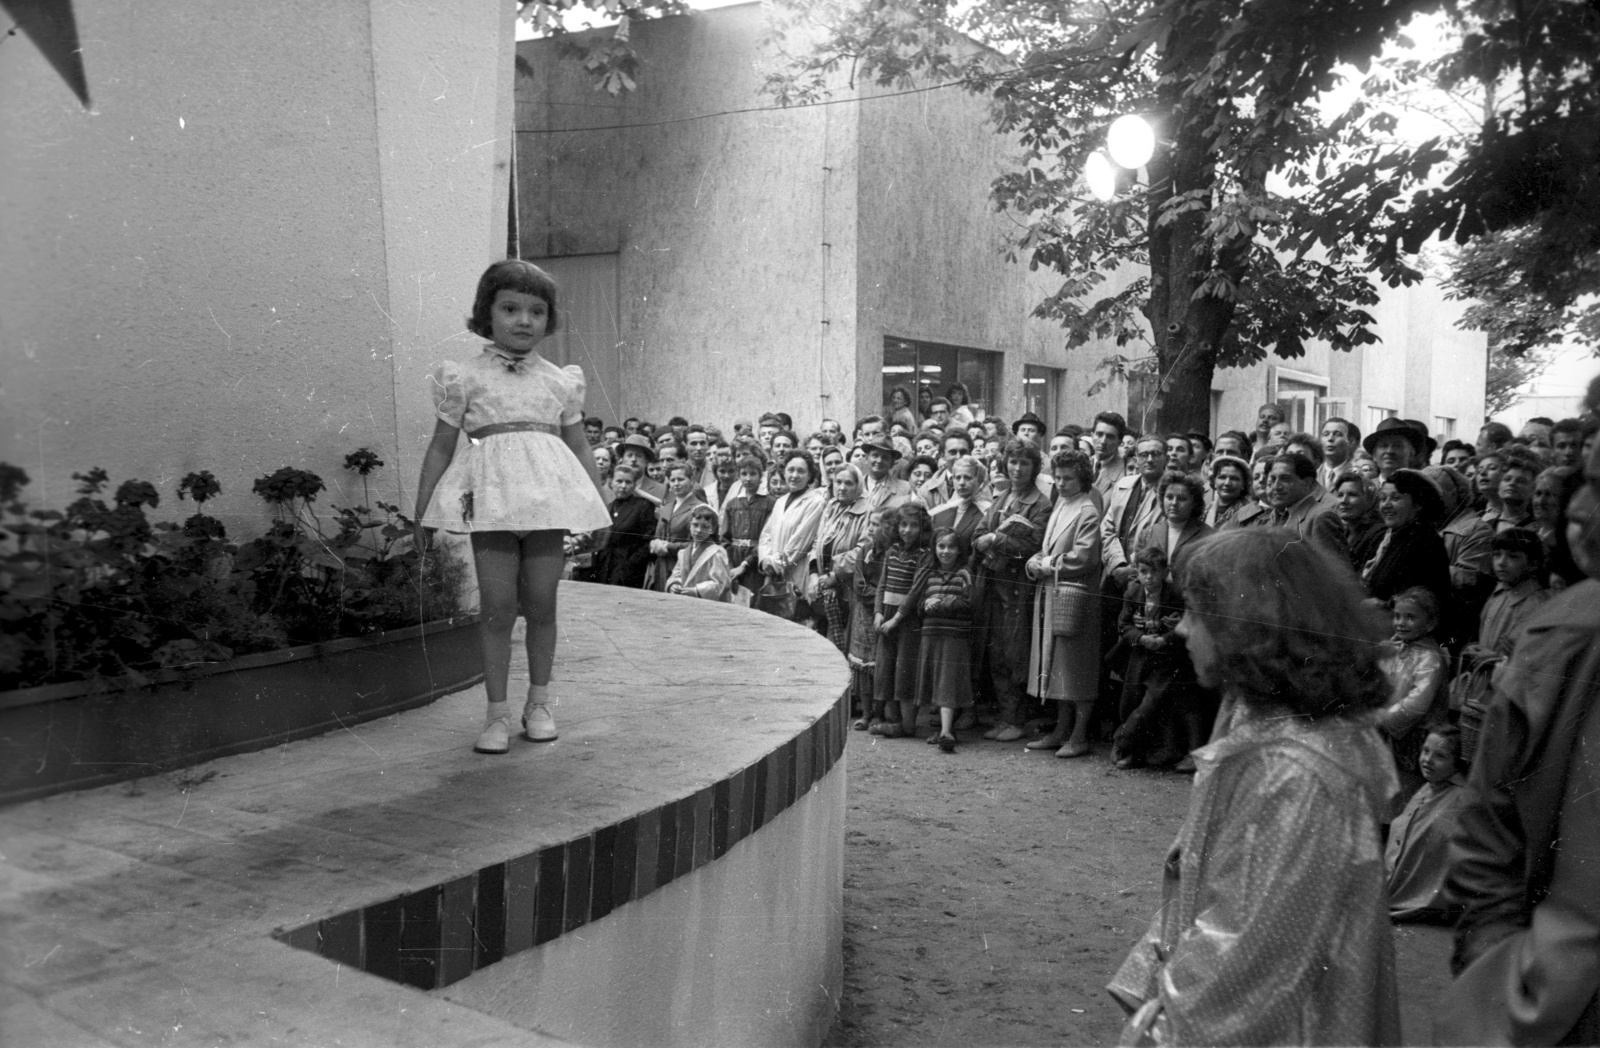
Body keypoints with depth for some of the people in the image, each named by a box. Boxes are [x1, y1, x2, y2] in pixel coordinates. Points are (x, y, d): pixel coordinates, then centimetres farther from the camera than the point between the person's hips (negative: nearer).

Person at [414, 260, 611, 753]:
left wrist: (600, 508, 17)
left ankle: (538, 702, 21)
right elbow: (441, 448, 9)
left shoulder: (560, 381, 14)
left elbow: (579, 446, 20)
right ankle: (497, 711, 8)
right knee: (497, 606, -3)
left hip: (548, 493, 2)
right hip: (489, 492, -2)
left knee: (539, 603, 5)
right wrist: (421, 513, 7)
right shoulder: (465, 377, 8)